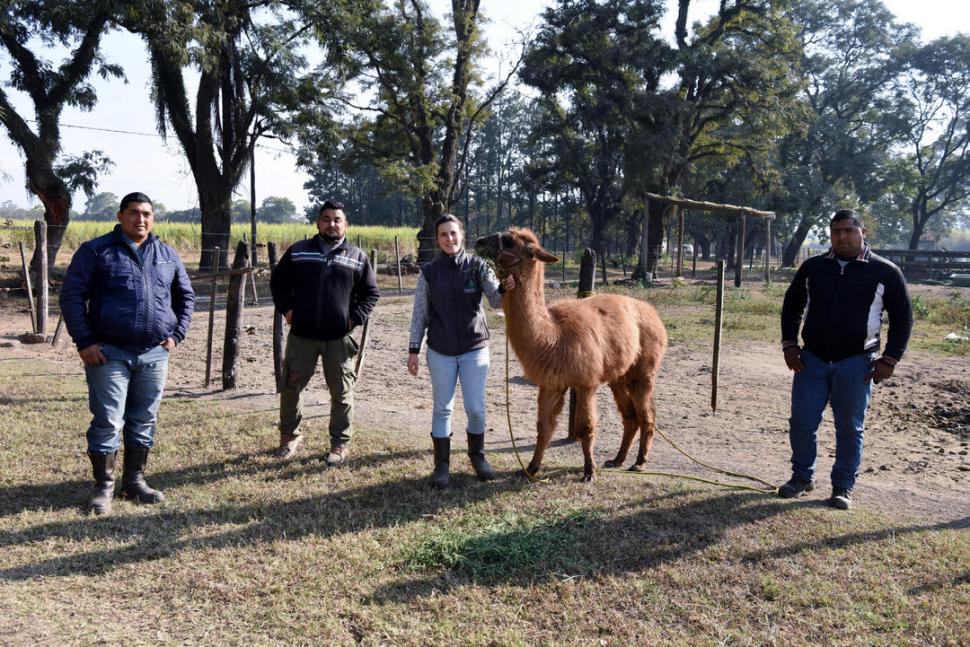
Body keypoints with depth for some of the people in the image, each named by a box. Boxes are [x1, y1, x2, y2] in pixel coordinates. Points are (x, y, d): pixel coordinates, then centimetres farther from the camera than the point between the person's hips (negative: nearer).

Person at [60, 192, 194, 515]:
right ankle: (103, 488, 12)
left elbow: (186, 297, 19)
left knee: (144, 422, 11)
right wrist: (84, 342, -10)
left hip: (154, 355, 4)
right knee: (107, 422, -1)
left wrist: (176, 334, 8)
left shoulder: (168, 255, 11)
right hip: (109, 353, -4)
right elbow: (72, 296, -3)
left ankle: (135, 482, 24)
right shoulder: (96, 250, -1)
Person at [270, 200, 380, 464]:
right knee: (291, 387, 8)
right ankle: (290, 435, 28)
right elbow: (278, 280, 15)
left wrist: (355, 318, -3)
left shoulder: (357, 257, 4)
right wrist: (286, 309, 3)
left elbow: (371, 292, 9)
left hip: (339, 338, -1)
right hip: (301, 335, 1)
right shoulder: (298, 251, 5)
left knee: (342, 393, 4)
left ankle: (340, 444, 17)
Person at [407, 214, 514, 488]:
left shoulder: (478, 266, -4)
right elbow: (420, 313, 1)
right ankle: (441, 464, 19)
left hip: (474, 348, 0)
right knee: (442, 408, 7)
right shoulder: (429, 272, -2)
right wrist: (413, 349, -1)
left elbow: (496, 300, -13)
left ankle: (477, 455, 28)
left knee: (476, 408, 5)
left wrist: (504, 288, -35)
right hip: (440, 352, 0)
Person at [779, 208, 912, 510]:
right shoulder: (812, 267, 5)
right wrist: (790, 345, 5)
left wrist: (889, 360, -4)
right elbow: (792, 305, 14)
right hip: (811, 360, 2)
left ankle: (843, 487, 18)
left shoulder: (885, 272, -3)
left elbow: (902, 317, 2)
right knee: (801, 422, 4)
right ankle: (802, 477, 22)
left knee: (850, 428, 5)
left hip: (856, 364, -2)